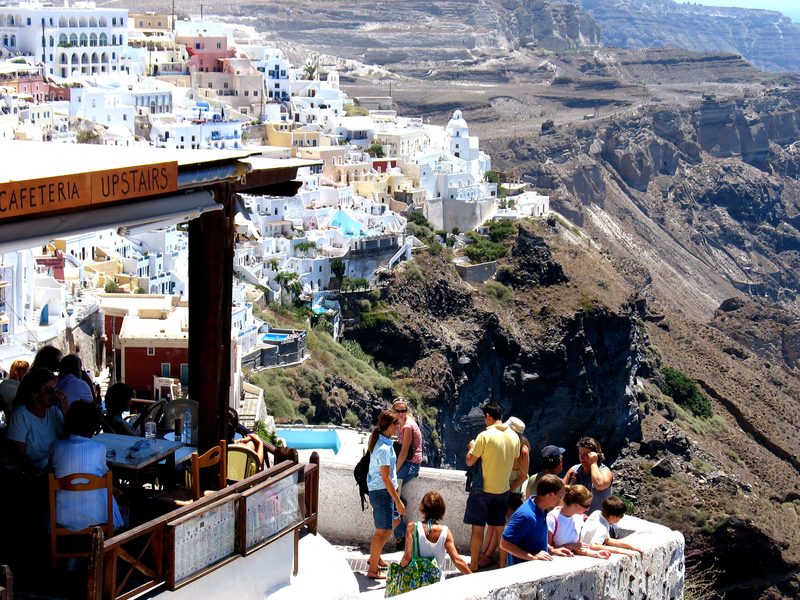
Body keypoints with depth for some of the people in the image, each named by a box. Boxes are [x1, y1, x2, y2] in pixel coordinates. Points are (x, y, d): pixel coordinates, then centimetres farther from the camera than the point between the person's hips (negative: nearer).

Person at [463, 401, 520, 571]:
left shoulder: (485, 436, -17)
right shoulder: (514, 436, 1)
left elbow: (470, 462, -11)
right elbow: (514, 461, 12)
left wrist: (471, 448, 7)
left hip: (483, 489, -5)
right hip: (503, 489, 5)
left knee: (478, 528, 2)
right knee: (499, 528, 14)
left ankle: (473, 565, 6)